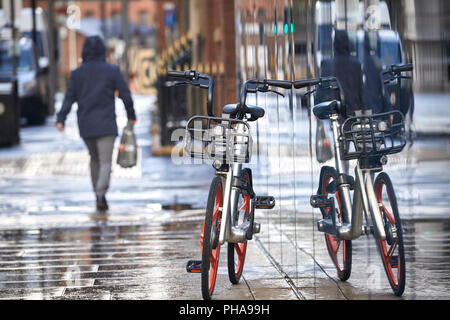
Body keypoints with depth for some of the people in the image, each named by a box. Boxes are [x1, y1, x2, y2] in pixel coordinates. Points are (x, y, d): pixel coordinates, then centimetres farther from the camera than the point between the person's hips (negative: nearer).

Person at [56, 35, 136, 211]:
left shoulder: (77, 73, 2)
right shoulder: (112, 71, -4)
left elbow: (69, 98, -4)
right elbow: (125, 94, -2)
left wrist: (61, 119, -7)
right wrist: (131, 115, 11)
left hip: (85, 125, 3)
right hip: (106, 124, -3)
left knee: (95, 159, 20)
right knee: (105, 162, -6)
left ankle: (99, 196, 23)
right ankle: (101, 194, -27)